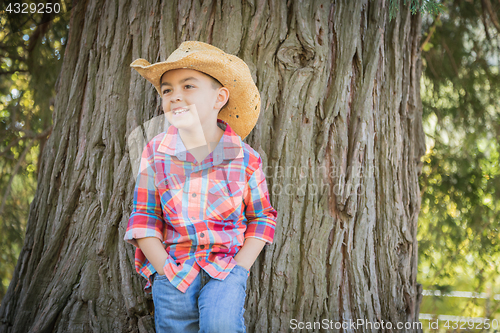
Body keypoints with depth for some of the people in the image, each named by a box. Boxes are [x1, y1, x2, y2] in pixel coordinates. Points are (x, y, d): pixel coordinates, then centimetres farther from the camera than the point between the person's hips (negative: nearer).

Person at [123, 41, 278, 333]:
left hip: (225, 268, -1)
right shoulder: (155, 153, -2)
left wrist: (238, 270, -5)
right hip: (172, 267, 2)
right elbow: (144, 218, 1)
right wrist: (168, 271, -8)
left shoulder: (246, 158, -4)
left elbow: (262, 217, 5)